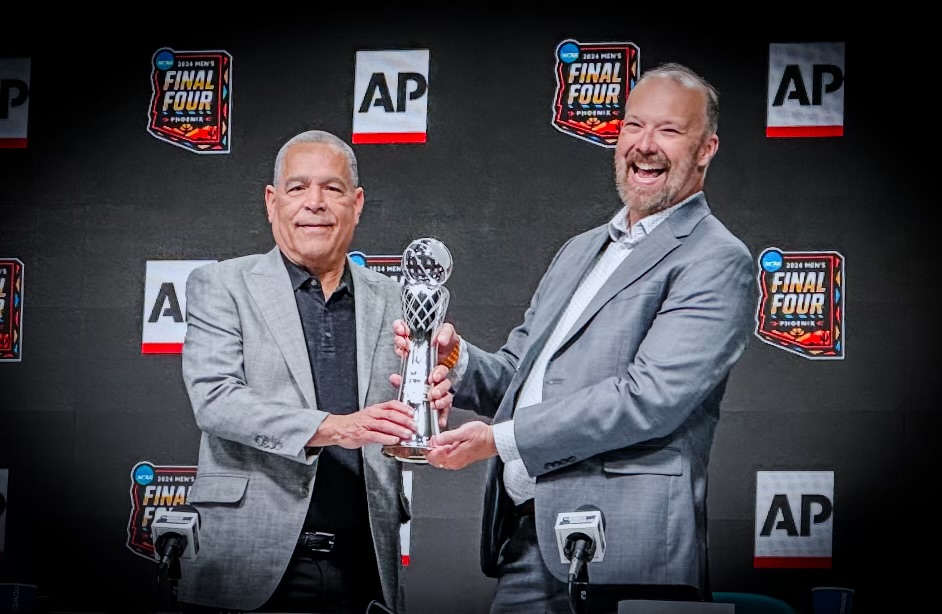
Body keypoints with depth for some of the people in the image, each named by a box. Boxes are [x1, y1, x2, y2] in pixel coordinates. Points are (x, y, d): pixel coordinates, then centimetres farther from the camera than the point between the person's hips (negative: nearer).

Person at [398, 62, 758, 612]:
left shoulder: (717, 262, -6)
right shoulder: (580, 251, 21)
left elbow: (651, 398, -17)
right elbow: (518, 376, 21)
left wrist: (502, 439, -16)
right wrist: (457, 361, -2)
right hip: (526, 543, 7)